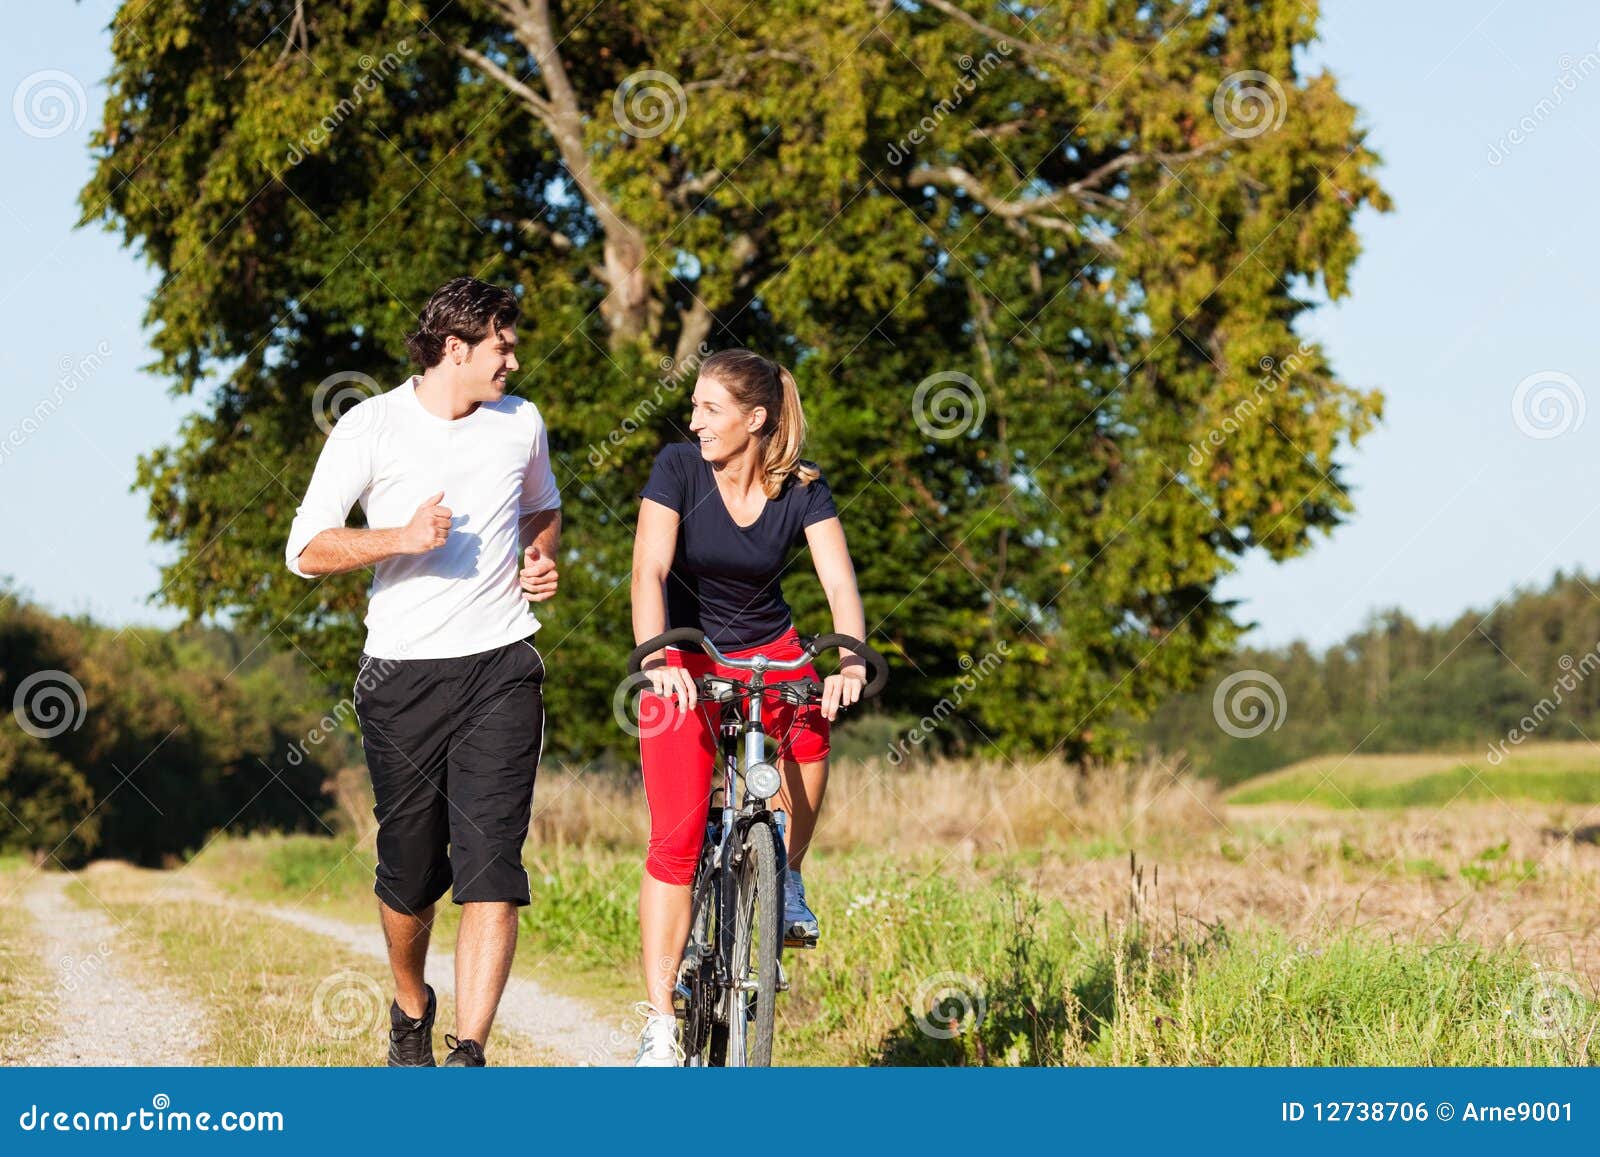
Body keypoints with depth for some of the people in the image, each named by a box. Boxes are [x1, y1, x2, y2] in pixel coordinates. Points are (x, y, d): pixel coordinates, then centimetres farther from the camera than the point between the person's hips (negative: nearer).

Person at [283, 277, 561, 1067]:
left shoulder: (520, 423, 8)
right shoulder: (372, 427, -4)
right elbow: (306, 551, -6)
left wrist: (542, 561, 6)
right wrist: (403, 537, -21)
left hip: (501, 668, 2)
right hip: (404, 674, -2)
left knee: (491, 866, -12)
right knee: (411, 868, 8)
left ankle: (468, 1055, -15)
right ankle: (411, 1009, 37)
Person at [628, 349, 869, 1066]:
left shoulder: (802, 489, -10)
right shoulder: (679, 468, -15)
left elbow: (839, 581, -21)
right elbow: (649, 571, -25)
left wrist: (849, 659, -40)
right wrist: (656, 658, -42)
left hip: (766, 650, 2)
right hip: (685, 661, -2)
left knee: (810, 732, -31)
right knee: (676, 839, -13)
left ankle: (785, 875, -3)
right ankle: (660, 1024, -8)